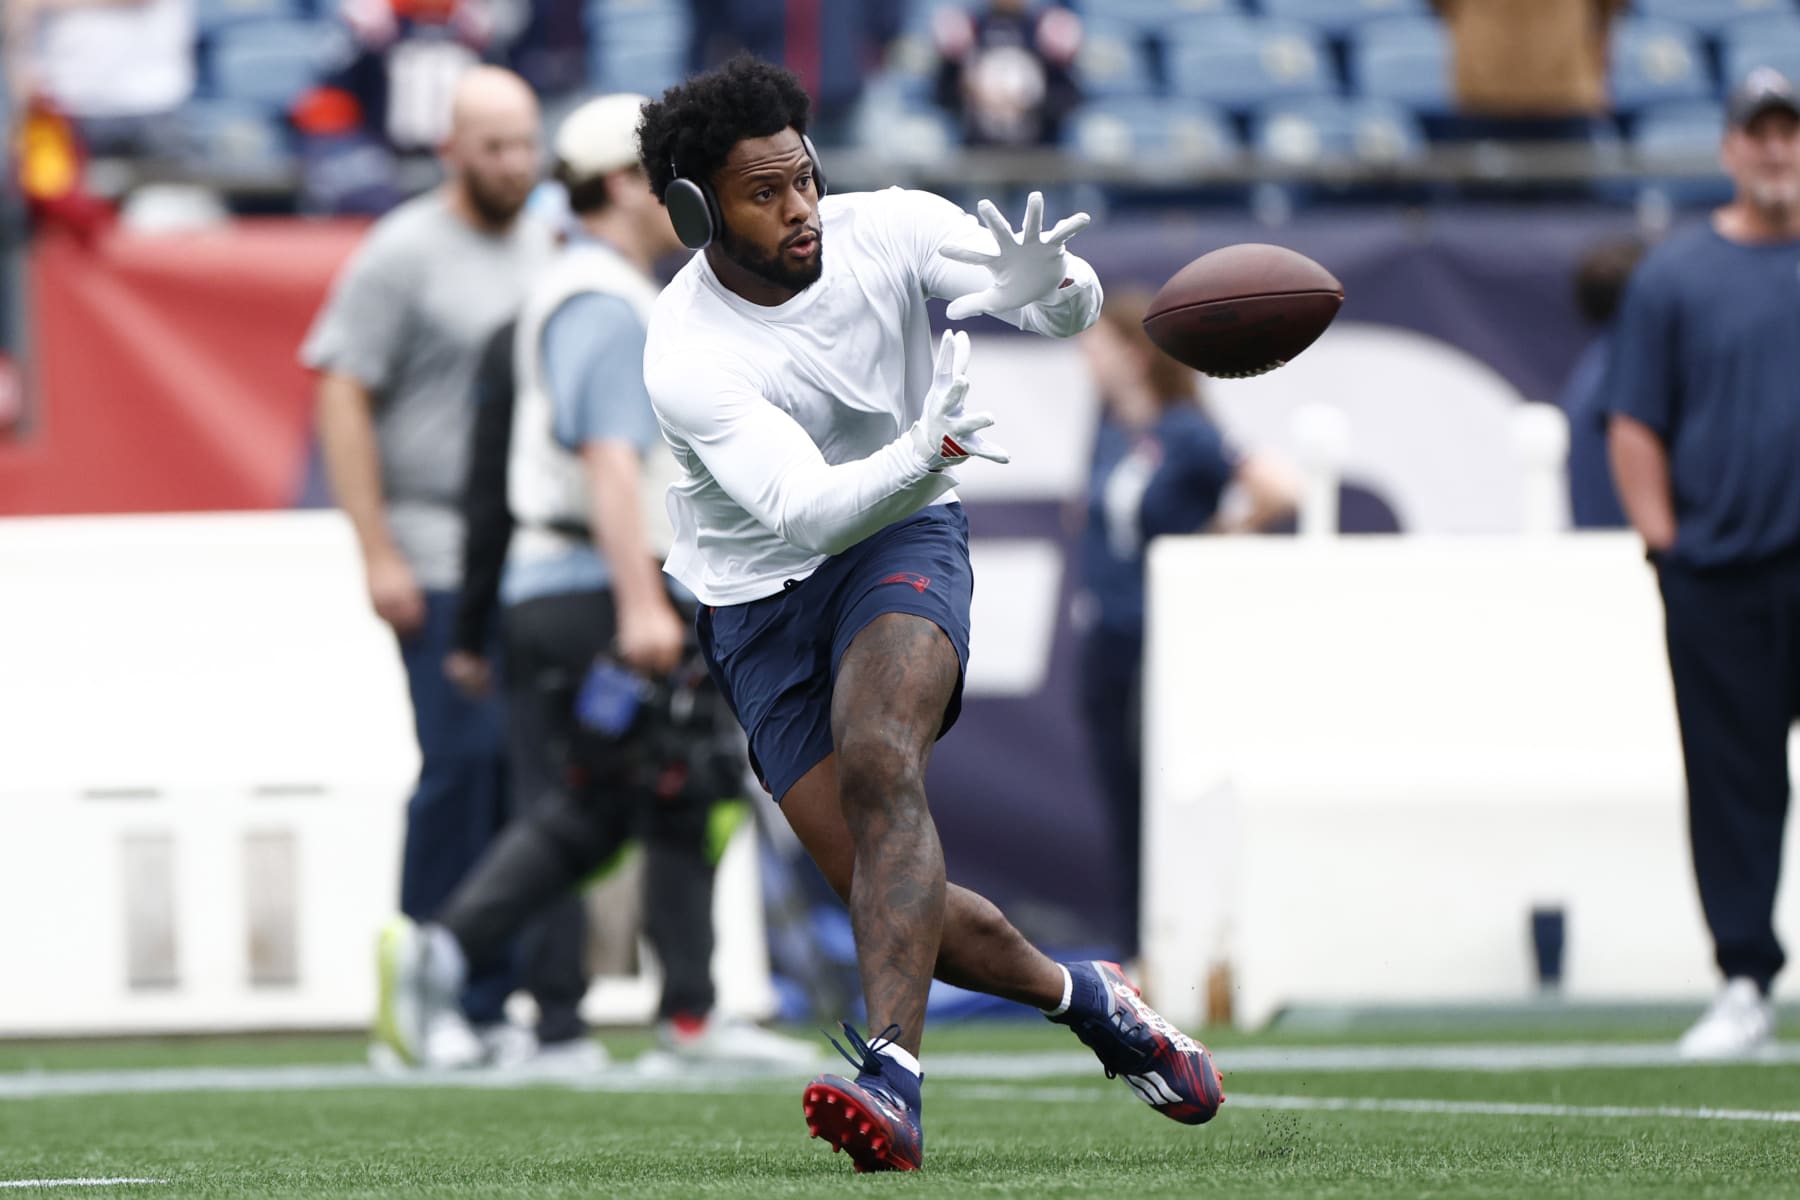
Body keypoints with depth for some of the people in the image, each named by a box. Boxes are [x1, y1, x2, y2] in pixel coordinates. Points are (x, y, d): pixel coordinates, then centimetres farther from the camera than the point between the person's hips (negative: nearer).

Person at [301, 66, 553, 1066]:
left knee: (528, 772, 2)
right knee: (463, 760, -13)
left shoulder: (545, 251, 16)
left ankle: (491, 1002, 7)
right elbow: (343, 399, -8)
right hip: (440, 556, -6)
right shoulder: (405, 253, -5)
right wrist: (378, 553, -14)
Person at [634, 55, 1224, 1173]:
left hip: (904, 542, 0)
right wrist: (922, 453, -49)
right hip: (761, 599, 0)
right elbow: (799, 508, -30)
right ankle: (1086, 998, 21)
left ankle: (894, 1078, -43)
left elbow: (1074, 308, -13)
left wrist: (1047, 284, -39)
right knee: (888, 894, -7)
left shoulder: (886, 231, -12)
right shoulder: (685, 355, -20)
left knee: (878, 763, -31)